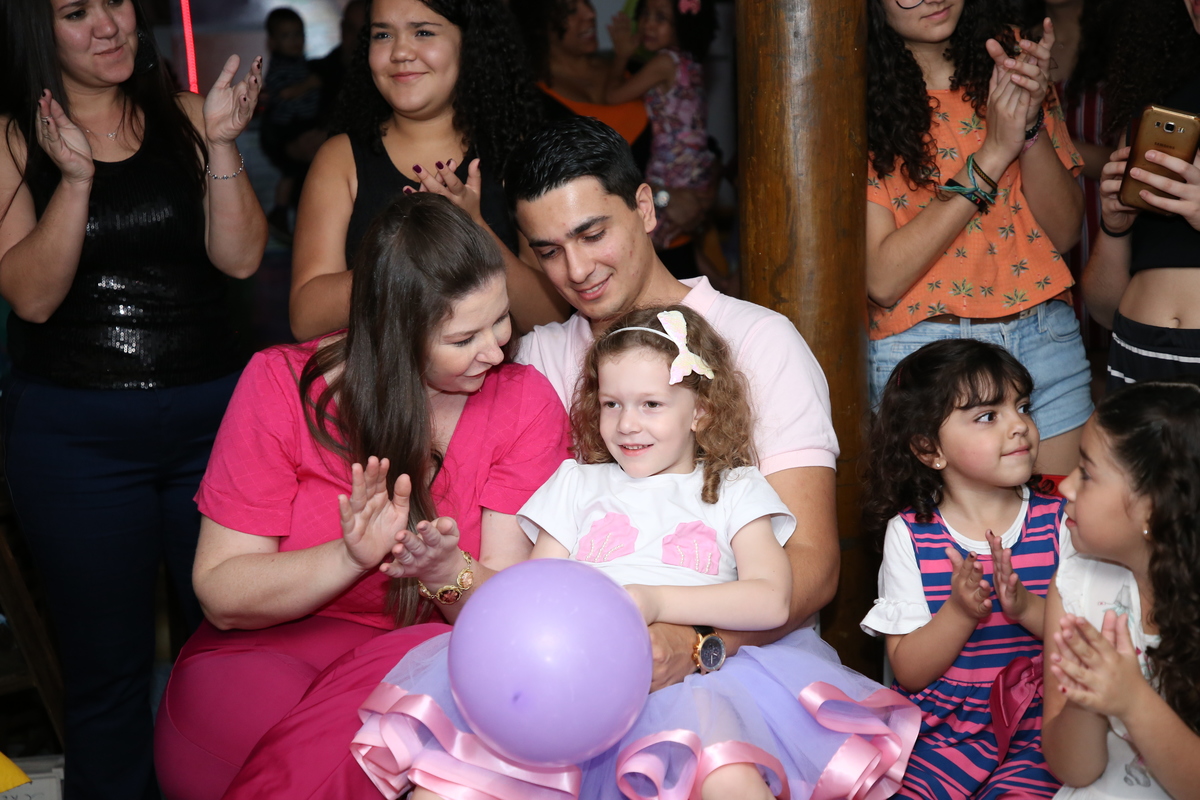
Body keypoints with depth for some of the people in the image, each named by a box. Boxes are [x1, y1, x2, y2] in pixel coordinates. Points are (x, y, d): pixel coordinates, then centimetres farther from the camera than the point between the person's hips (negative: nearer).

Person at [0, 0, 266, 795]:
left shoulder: (185, 116, 5)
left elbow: (240, 257, -3)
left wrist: (221, 142, -15)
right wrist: (75, 176, -21)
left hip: (213, 411, 2)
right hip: (74, 434, -1)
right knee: (108, 660, 9)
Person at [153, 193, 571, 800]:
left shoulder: (525, 403, -4)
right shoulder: (282, 386, -6)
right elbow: (221, 597, -7)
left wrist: (449, 571, -33)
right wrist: (351, 556, -25)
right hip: (269, 655, 0)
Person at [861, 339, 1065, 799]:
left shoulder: (1059, 522, 1)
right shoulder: (909, 533, -2)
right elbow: (909, 672, -5)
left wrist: (1027, 607, -21)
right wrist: (959, 611, -21)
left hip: (1038, 729, 0)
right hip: (943, 729, 1)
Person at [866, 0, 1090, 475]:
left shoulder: (1014, 74, 8)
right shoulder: (865, 103, -6)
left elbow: (1064, 232, 2)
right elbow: (883, 280, -16)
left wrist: (1031, 123, -13)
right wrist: (993, 154, -15)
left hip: (1047, 339, 4)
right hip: (922, 349, -4)